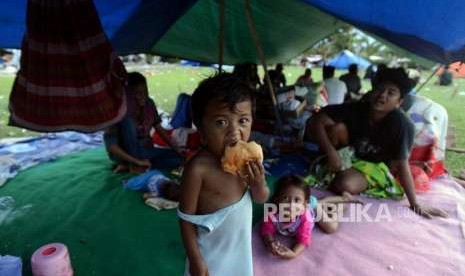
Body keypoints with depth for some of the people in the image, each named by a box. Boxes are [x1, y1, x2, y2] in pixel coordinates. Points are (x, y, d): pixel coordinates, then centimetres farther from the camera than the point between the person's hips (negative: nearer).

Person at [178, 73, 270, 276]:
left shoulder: (248, 156, -15)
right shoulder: (198, 168, -30)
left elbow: (261, 199, -1)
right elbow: (186, 218, -18)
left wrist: (258, 184, -22)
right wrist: (195, 259, -11)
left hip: (242, 242, 5)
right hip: (211, 249, -5)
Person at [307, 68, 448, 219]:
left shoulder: (401, 125, -27)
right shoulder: (356, 108, -22)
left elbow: (401, 164, -23)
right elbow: (316, 122, -26)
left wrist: (415, 204, -22)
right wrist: (331, 153, -37)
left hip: (374, 165, -2)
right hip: (349, 154, 2)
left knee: (345, 185, -34)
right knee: (337, 128, -28)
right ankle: (332, 169, -7)